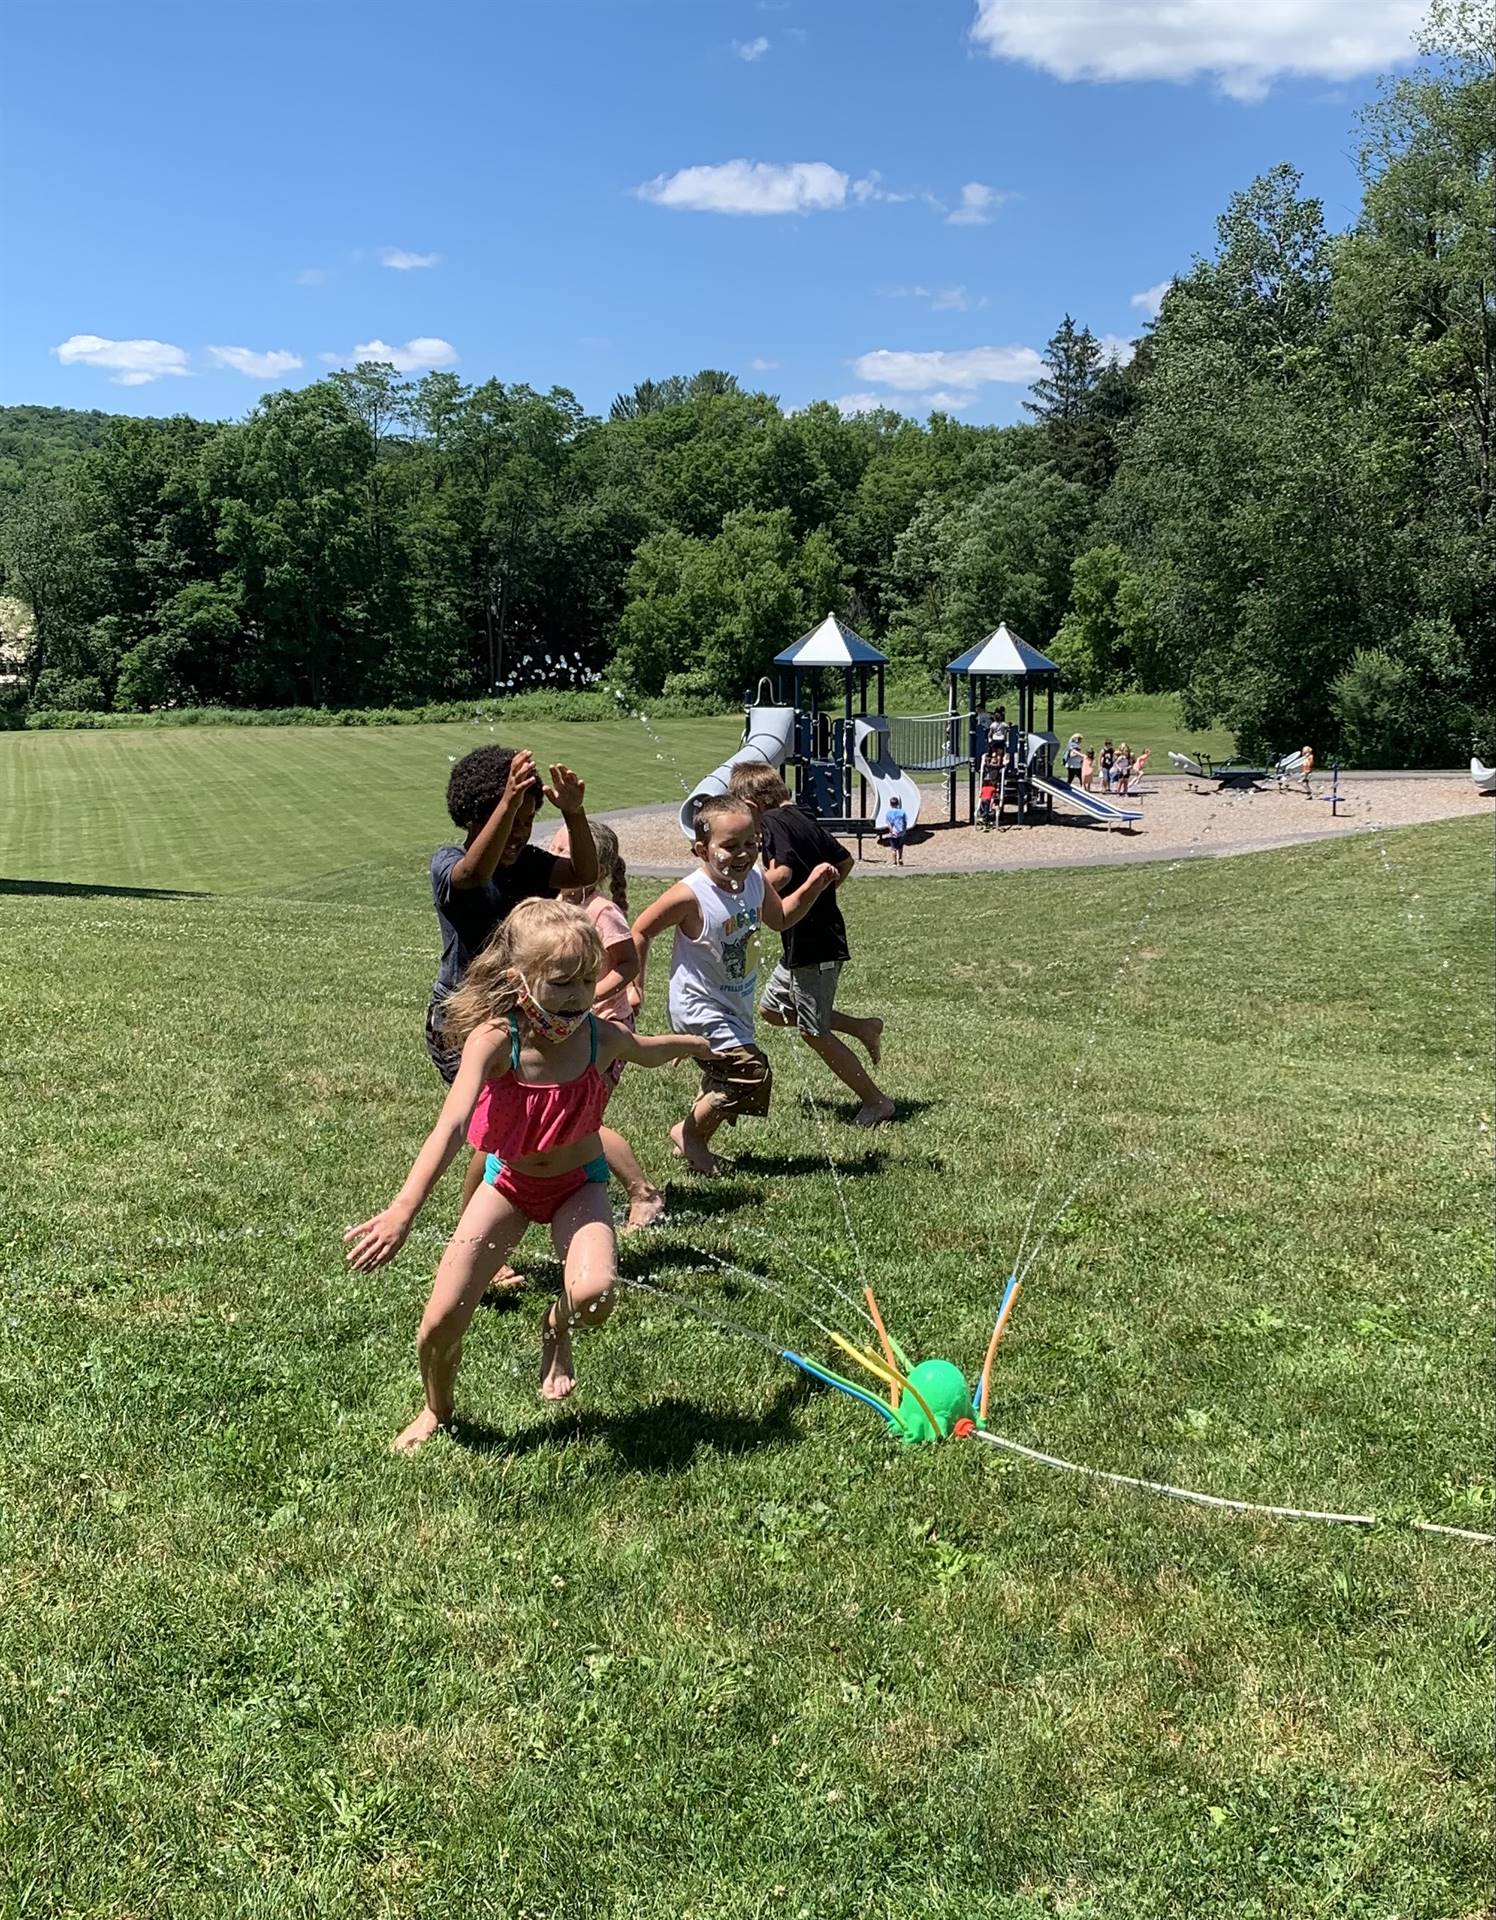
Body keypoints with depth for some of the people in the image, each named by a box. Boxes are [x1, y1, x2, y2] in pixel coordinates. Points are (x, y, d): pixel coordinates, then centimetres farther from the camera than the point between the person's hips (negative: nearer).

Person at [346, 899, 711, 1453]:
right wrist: (403, 1210, -54)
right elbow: (451, 1127, -42)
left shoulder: (603, 1038, -20)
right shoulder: (494, 1040, -30)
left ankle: (557, 1327, 10)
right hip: (509, 1181, 0)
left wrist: (699, 1044, 26)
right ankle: (437, 1413, 32)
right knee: (440, 1324, -3)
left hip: (579, 1184, 0)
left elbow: (649, 1051, 6)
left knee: (594, 1295, -30)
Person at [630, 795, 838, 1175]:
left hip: (735, 1006, 8)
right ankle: (688, 1133, 4)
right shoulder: (690, 895, -27)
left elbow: (780, 919, 14)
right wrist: (634, 983, -10)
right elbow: (641, 931, -14)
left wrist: (812, 887, 0)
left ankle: (696, 1143, 45)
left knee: (723, 1080, 22)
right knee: (751, 1073, -16)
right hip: (700, 1008, -8)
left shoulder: (755, 881, -6)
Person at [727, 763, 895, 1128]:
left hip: (813, 946, -9)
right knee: (771, 1008, 21)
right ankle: (862, 1027, 21)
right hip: (813, 939, 9)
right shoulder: (803, 818, 11)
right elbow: (845, 860, 20)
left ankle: (875, 1101, 11)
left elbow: (782, 873, -31)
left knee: (814, 1031, 2)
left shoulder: (773, 823, -16)